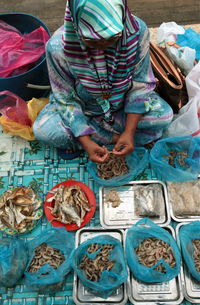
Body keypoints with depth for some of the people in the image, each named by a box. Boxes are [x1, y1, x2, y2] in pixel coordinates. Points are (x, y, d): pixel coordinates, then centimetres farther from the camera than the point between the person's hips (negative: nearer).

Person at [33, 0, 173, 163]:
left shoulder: (138, 31, -26)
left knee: (164, 115, -22)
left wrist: (129, 132, -24)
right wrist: (86, 143, -26)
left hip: (123, 103, 2)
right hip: (81, 107, -1)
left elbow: (140, 84, -15)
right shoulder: (58, 46, -30)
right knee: (43, 130, -25)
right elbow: (66, 100, -18)